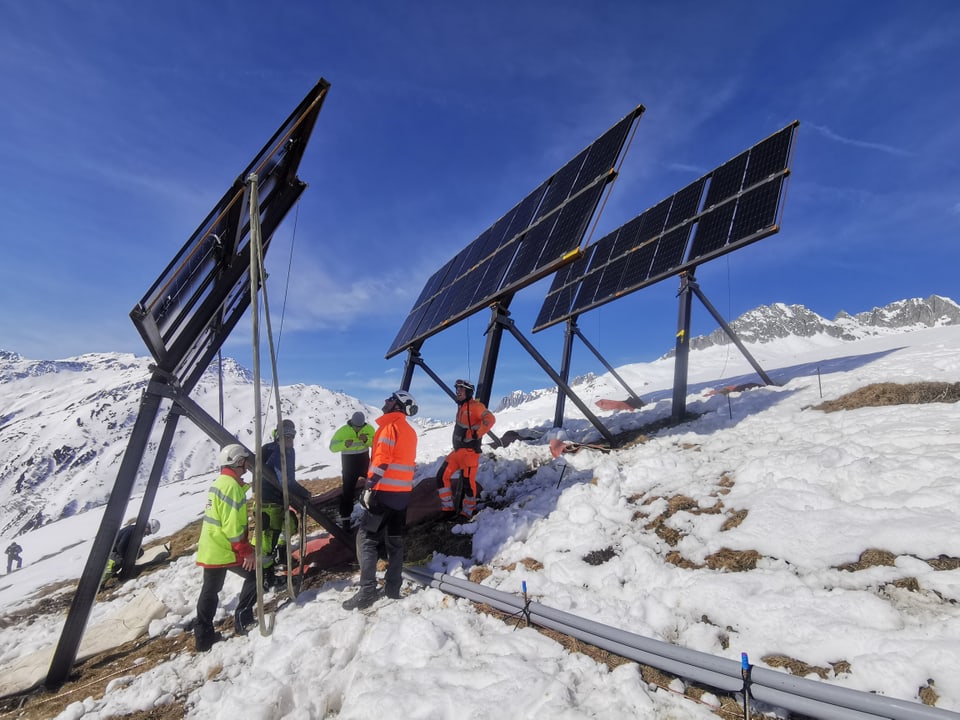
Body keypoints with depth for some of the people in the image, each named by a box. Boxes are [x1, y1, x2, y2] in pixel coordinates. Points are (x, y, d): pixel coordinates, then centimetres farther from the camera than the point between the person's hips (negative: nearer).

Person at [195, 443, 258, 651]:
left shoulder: (218, 483, 13)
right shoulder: (232, 486, -19)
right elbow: (233, 525, -23)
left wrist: (243, 548, 24)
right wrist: (247, 552, -18)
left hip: (210, 550, 10)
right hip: (225, 550, -10)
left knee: (210, 590, 17)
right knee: (256, 574, 2)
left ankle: (203, 636, 24)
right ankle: (243, 619, 5)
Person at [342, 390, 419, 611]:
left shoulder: (390, 426, -12)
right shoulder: (410, 431, 14)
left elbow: (381, 460, -19)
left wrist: (369, 487, -18)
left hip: (385, 491, -8)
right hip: (403, 492, 8)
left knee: (366, 538, -1)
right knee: (394, 539, 13)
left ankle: (367, 592, -3)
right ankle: (393, 587, 18)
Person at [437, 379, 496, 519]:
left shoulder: (475, 405, -12)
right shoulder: (461, 407, 16)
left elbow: (490, 419, -25)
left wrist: (477, 435, -20)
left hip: (469, 451, -9)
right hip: (457, 450, 9)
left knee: (468, 482, -4)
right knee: (442, 476, 5)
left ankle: (468, 512, 12)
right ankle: (448, 507, 15)